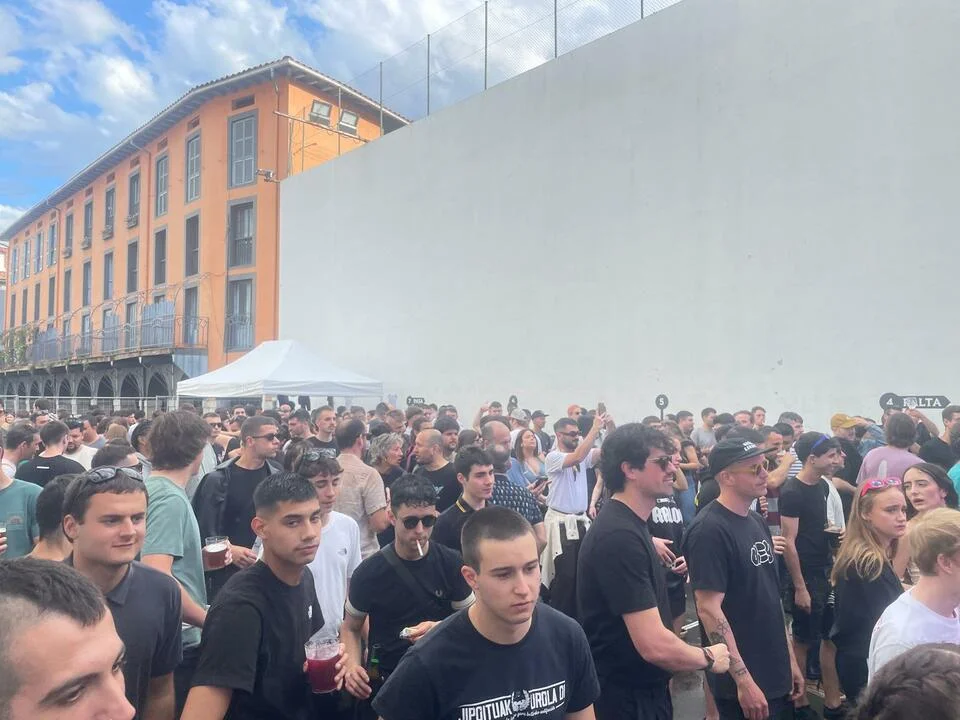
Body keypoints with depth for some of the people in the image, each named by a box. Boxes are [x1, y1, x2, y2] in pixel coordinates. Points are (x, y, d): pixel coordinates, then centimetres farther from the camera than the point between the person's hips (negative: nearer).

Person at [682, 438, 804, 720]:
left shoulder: (757, 522, 7)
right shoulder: (709, 530, -19)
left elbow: (771, 598, 14)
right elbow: (709, 609, -22)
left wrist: (790, 659, 14)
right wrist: (743, 680, -22)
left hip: (776, 674, 8)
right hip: (744, 682, -8)